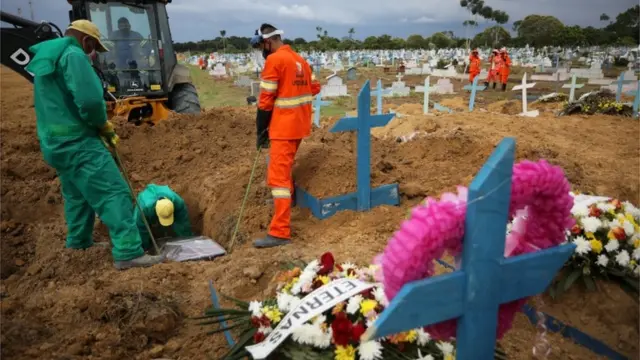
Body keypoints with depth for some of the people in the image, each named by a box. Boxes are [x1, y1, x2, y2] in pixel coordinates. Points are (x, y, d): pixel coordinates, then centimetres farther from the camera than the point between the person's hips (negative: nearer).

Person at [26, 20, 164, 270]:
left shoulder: (45, 60, 19)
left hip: (55, 142, 10)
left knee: (77, 194, 24)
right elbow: (90, 100, -26)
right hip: (77, 141, -10)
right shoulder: (73, 55, -12)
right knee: (114, 193, -12)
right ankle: (128, 253, -16)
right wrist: (104, 125, -7)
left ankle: (78, 242, 36)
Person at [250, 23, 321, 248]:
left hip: (284, 127, -9)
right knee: (284, 167, 28)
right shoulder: (300, 60, 12)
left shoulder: (274, 60, -12)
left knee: (278, 175, -11)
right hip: (300, 125, 9)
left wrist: (261, 132, -7)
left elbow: (266, 100, -13)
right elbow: (314, 88, 19)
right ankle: (287, 199, 48)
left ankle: (280, 233, -13)